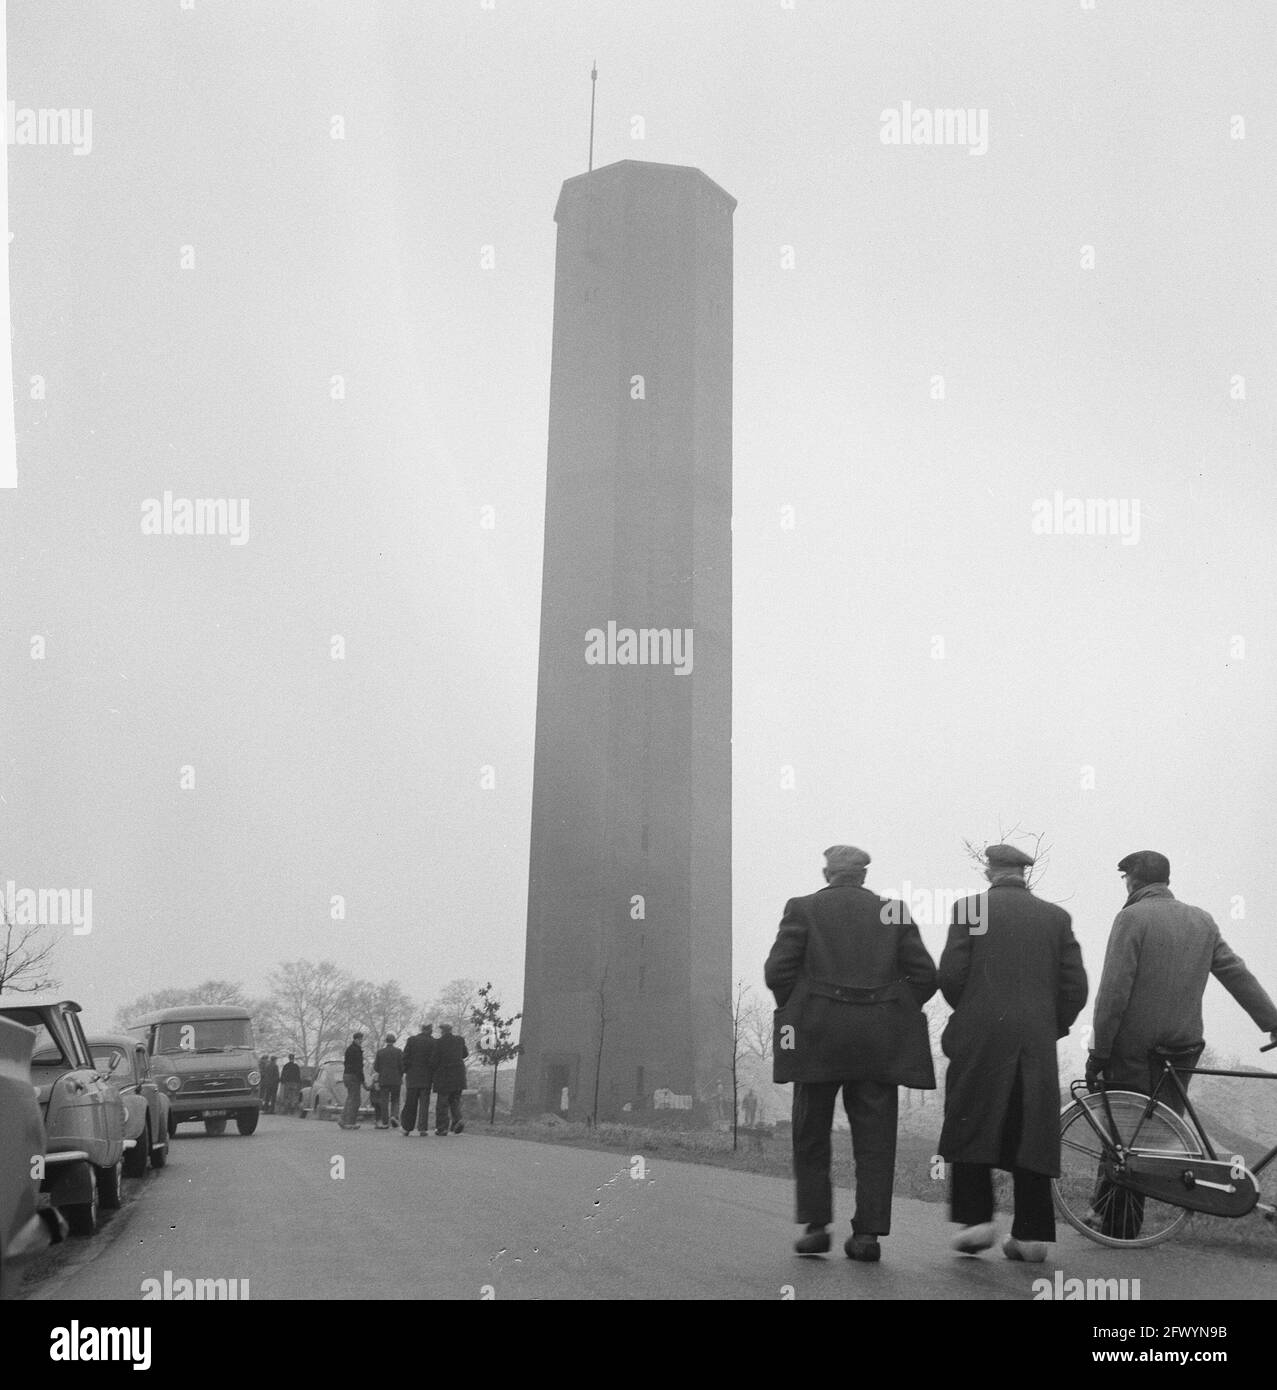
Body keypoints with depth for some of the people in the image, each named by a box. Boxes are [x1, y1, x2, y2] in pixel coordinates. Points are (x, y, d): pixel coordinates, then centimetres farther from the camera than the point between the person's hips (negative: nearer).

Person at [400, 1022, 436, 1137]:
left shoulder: (411, 1040, 0)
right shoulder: (433, 1042, -5)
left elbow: (405, 1058, -2)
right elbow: (433, 1061, -9)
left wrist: (405, 1072, 8)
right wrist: (433, 1077, -1)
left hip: (412, 1076, 1)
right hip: (426, 1077, -1)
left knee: (410, 1103, 10)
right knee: (424, 1103, 3)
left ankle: (407, 1128, 14)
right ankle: (423, 1128, -4)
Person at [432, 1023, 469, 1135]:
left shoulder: (439, 1043, -11)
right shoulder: (460, 1040, 2)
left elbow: (435, 1060, -10)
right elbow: (465, 1054, 16)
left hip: (444, 1075, -4)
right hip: (458, 1076, 4)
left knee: (442, 1102, 5)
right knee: (455, 1100, 16)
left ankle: (442, 1128, 5)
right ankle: (458, 1120, -7)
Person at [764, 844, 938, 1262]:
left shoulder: (803, 908, 3)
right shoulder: (893, 912, 8)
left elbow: (777, 971, -5)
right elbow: (924, 975, 4)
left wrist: (795, 1011, 10)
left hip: (816, 1037, -1)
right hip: (879, 1040, 1)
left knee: (811, 1134, 11)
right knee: (874, 1137, 6)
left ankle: (815, 1224, 8)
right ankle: (868, 1232, 1)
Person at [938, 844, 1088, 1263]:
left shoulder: (970, 908, 0)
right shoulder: (1055, 917, 9)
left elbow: (951, 974, -6)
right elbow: (1075, 986, 4)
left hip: (979, 1039, -2)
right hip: (1038, 1043, 3)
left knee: (971, 1130, 9)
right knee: (1030, 1135, 6)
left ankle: (976, 1217, 2)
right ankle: (1031, 1234, 6)